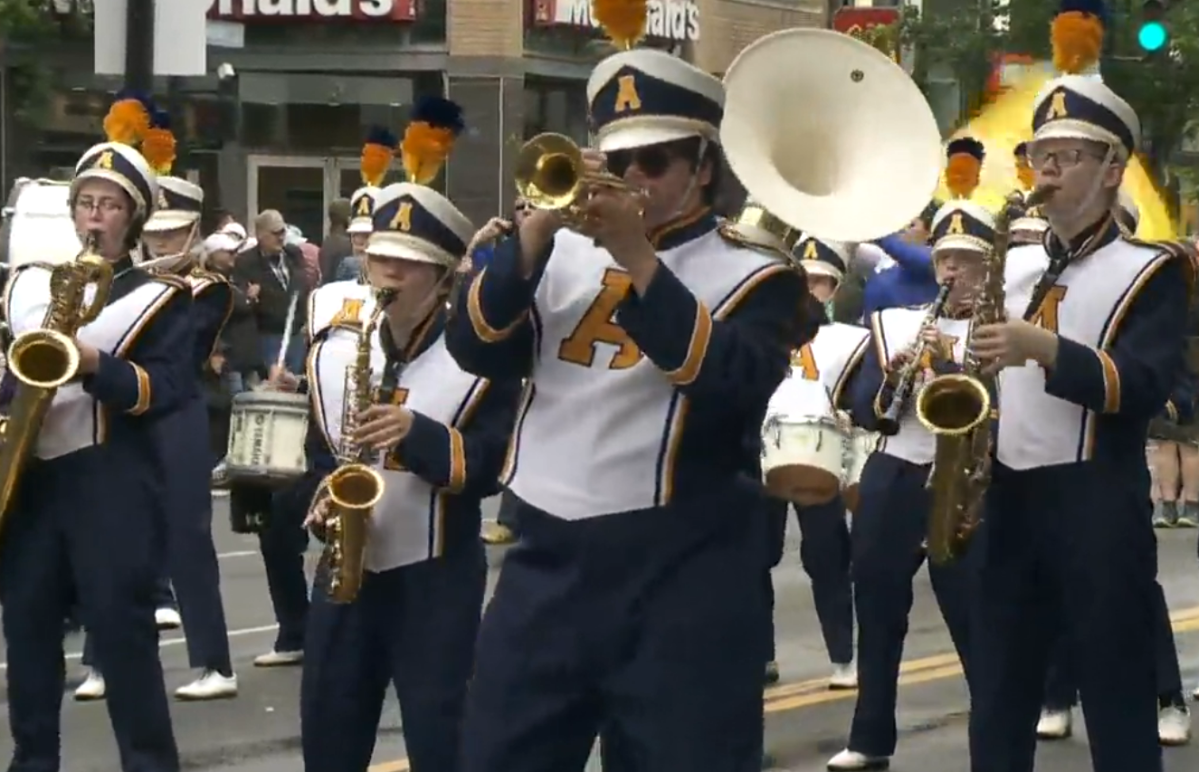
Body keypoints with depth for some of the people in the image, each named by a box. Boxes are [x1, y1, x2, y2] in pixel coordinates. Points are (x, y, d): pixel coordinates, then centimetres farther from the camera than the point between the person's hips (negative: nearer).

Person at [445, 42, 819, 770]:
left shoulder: (751, 277, 1)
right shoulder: (564, 254, 12)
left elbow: (734, 383, -17)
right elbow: (476, 347, 1)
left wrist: (638, 259, -20)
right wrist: (538, 231, -11)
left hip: (682, 582, -4)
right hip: (547, 567, 4)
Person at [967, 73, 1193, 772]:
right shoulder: (1010, 267, 15)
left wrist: (1045, 348, -26)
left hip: (1099, 513, -6)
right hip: (1005, 500, 6)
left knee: (1118, 708, -1)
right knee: (998, 710, 10)